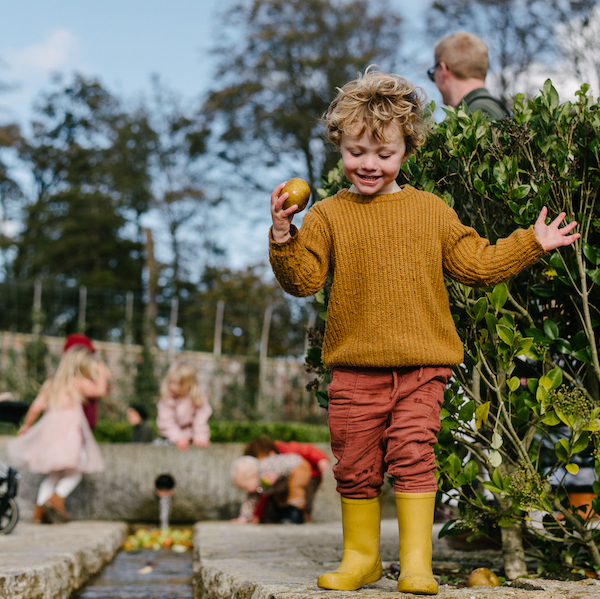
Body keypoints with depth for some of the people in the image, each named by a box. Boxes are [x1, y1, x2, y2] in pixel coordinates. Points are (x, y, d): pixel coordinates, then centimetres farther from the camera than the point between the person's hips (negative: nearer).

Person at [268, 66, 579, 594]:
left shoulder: (431, 211, 9)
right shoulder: (328, 215, 4)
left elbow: (476, 263, 14)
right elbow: (303, 279, -4)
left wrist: (530, 243, 11)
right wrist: (283, 238, -19)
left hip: (421, 367, 0)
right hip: (355, 367, 0)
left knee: (412, 455, -7)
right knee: (356, 466, 5)